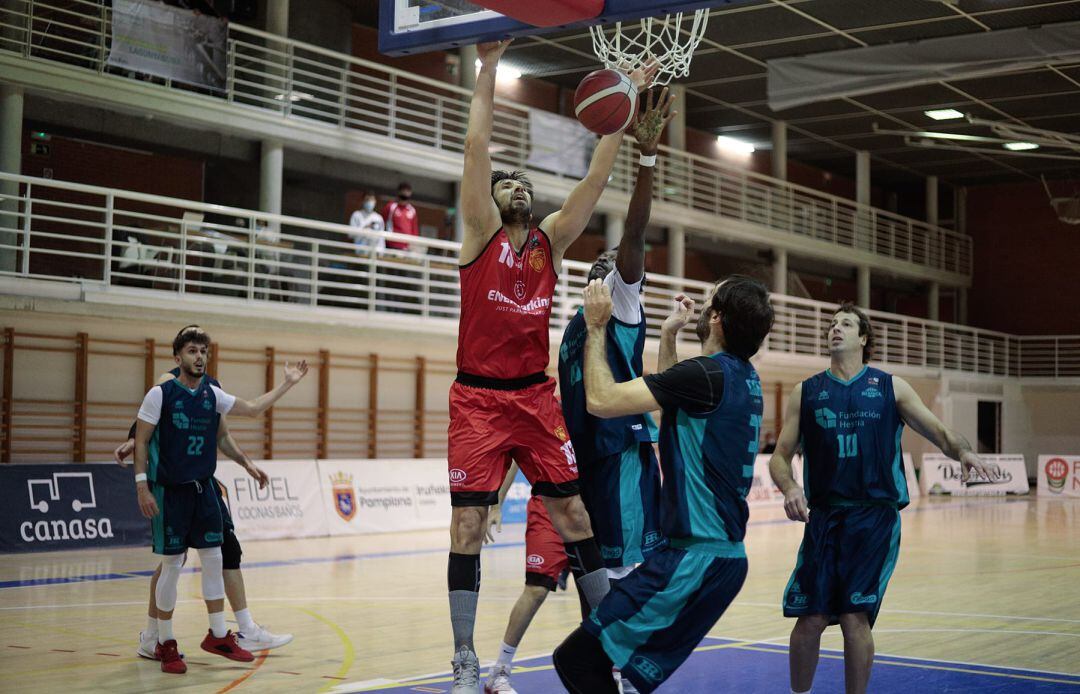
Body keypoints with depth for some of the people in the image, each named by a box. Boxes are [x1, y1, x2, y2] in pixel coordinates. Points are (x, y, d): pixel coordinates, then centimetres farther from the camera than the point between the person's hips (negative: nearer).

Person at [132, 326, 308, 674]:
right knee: (172, 566, 0)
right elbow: (141, 440, -8)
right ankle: (165, 644, 12)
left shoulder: (212, 395, 5)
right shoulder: (160, 394, -10)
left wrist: (287, 383, 9)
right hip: (170, 491, -5)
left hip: (204, 488, 5)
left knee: (214, 560, 7)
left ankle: (218, 635, 18)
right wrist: (142, 486, -13)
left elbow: (252, 408, 14)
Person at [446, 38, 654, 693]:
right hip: (478, 399, -3)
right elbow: (477, 144, -6)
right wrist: (489, 67, -5)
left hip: (537, 397, 3)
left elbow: (597, 178, 5)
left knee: (574, 514, 3)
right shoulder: (482, 232, 2)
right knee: (468, 527, -3)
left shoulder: (551, 240, 11)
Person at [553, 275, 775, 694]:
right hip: (727, 556, 10)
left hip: (694, 557, -10)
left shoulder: (707, 374, -15)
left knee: (576, 660, -10)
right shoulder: (744, 377, 12)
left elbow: (601, 401, -16)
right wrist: (668, 335, 28)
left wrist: (596, 326, -5)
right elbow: (671, 401, 31)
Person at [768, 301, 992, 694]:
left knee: (855, 618, -8)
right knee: (810, 619, -2)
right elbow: (781, 456, 8)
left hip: (875, 517, -1)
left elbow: (939, 432, 4)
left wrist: (962, 451, -18)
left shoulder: (891, 388, 8)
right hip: (823, 516, 1)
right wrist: (789, 488, -14)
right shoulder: (805, 392, 10)